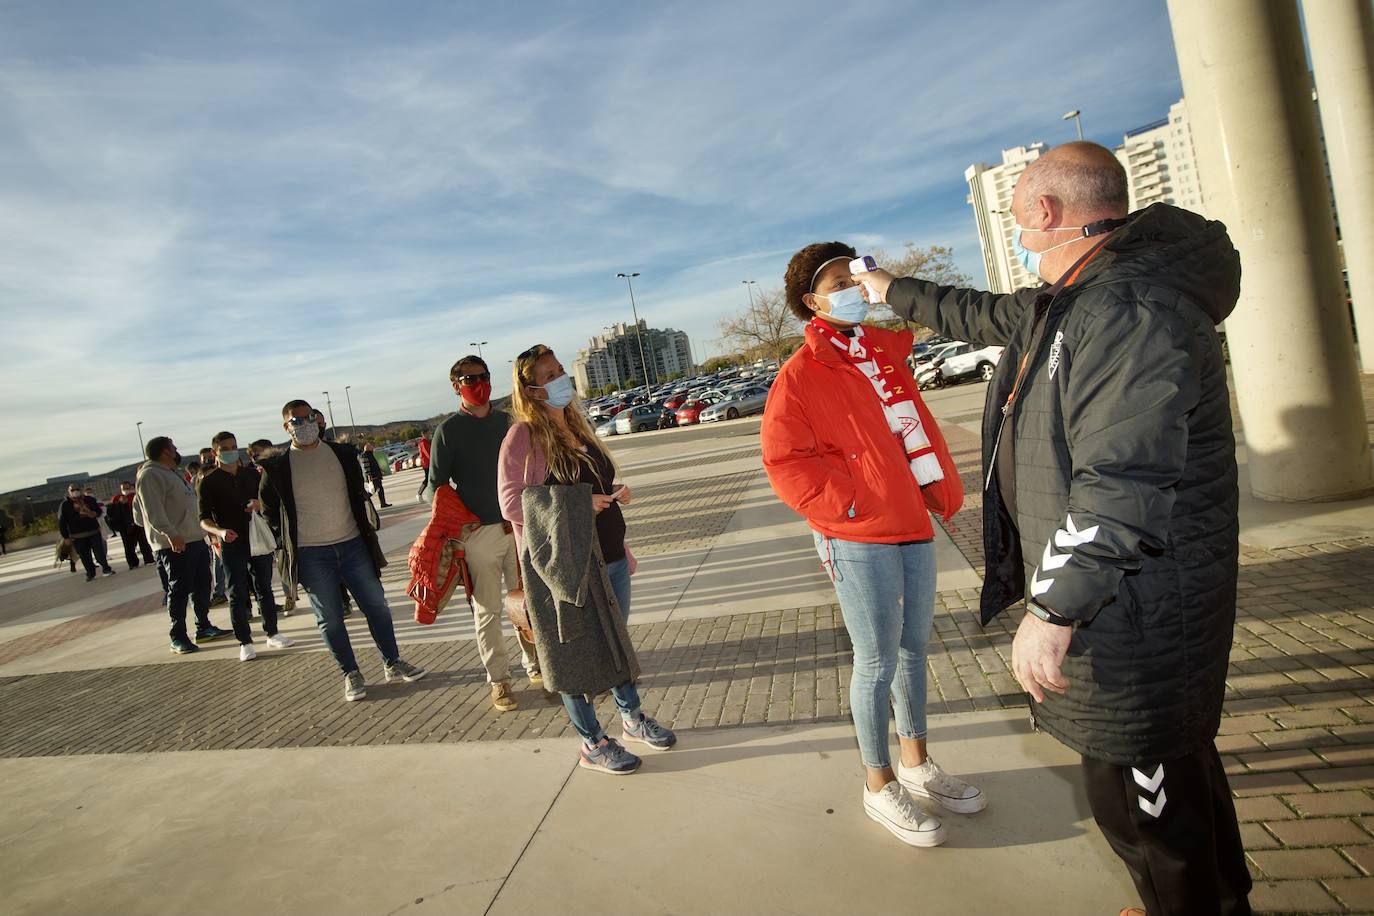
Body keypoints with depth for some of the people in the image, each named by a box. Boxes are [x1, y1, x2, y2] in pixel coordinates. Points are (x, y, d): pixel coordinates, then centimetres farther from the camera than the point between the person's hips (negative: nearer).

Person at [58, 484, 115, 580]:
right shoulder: (65, 505, -2)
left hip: (94, 532, 1)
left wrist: (92, 513, -13)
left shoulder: (90, 500, 4)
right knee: (85, 556, 3)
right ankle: (90, 574, 13)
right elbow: (61, 523, -2)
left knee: (99, 552, -3)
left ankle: (106, 569, 7)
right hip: (78, 537, -1)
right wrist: (66, 537, -5)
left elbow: (99, 512, 11)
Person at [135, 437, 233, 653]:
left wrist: (203, 530, 27)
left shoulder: (171, 473, 21)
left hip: (195, 539, 10)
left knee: (202, 586, 15)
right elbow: (153, 510, -22)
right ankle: (178, 638, 2)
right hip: (175, 545, -10)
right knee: (179, 590, -5)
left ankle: (203, 627, 25)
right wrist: (170, 534, -30)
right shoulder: (150, 475, -11)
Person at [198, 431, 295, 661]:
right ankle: (245, 643, 8)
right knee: (237, 594, 1)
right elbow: (204, 519, -6)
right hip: (232, 545, -3)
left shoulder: (252, 475, 9)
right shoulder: (208, 482, -2)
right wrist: (219, 531, -26)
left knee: (265, 588, 10)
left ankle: (272, 634, 21)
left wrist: (260, 504, -10)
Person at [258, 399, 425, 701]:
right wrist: (289, 540, 7)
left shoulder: (342, 454, 4)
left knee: (376, 605, 7)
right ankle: (351, 674, 18)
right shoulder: (278, 466, -3)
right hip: (311, 555, -2)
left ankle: (392, 663, 20)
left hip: (352, 544, 3)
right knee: (330, 617, 5)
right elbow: (268, 509, 9)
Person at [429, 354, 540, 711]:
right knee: (488, 610, 3)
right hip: (478, 533, -4)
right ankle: (498, 680, 14)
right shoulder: (448, 430, -3)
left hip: (517, 525, 4)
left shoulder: (506, 421, 9)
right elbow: (437, 486, -2)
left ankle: (536, 667, 25)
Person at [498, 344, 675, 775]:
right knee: (574, 651, 6)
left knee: (617, 639, 20)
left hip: (609, 558, 8)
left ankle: (632, 716, 39)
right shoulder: (523, 437, -13)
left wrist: (615, 496, 10)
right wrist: (576, 508, -23)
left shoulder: (576, 425, 11)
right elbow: (511, 504, -18)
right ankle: (592, 744, 22)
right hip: (564, 565, -7)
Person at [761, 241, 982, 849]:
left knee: (914, 646, 18)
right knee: (877, 661, 3)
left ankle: (916, 763, 37)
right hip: (861, 541, -7)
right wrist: (848, 506, -16)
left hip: (914, 527, 7)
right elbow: (784, 460, -15)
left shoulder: (883, 348, 12)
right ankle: (879, 786, 23)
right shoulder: (800, 376, -10)